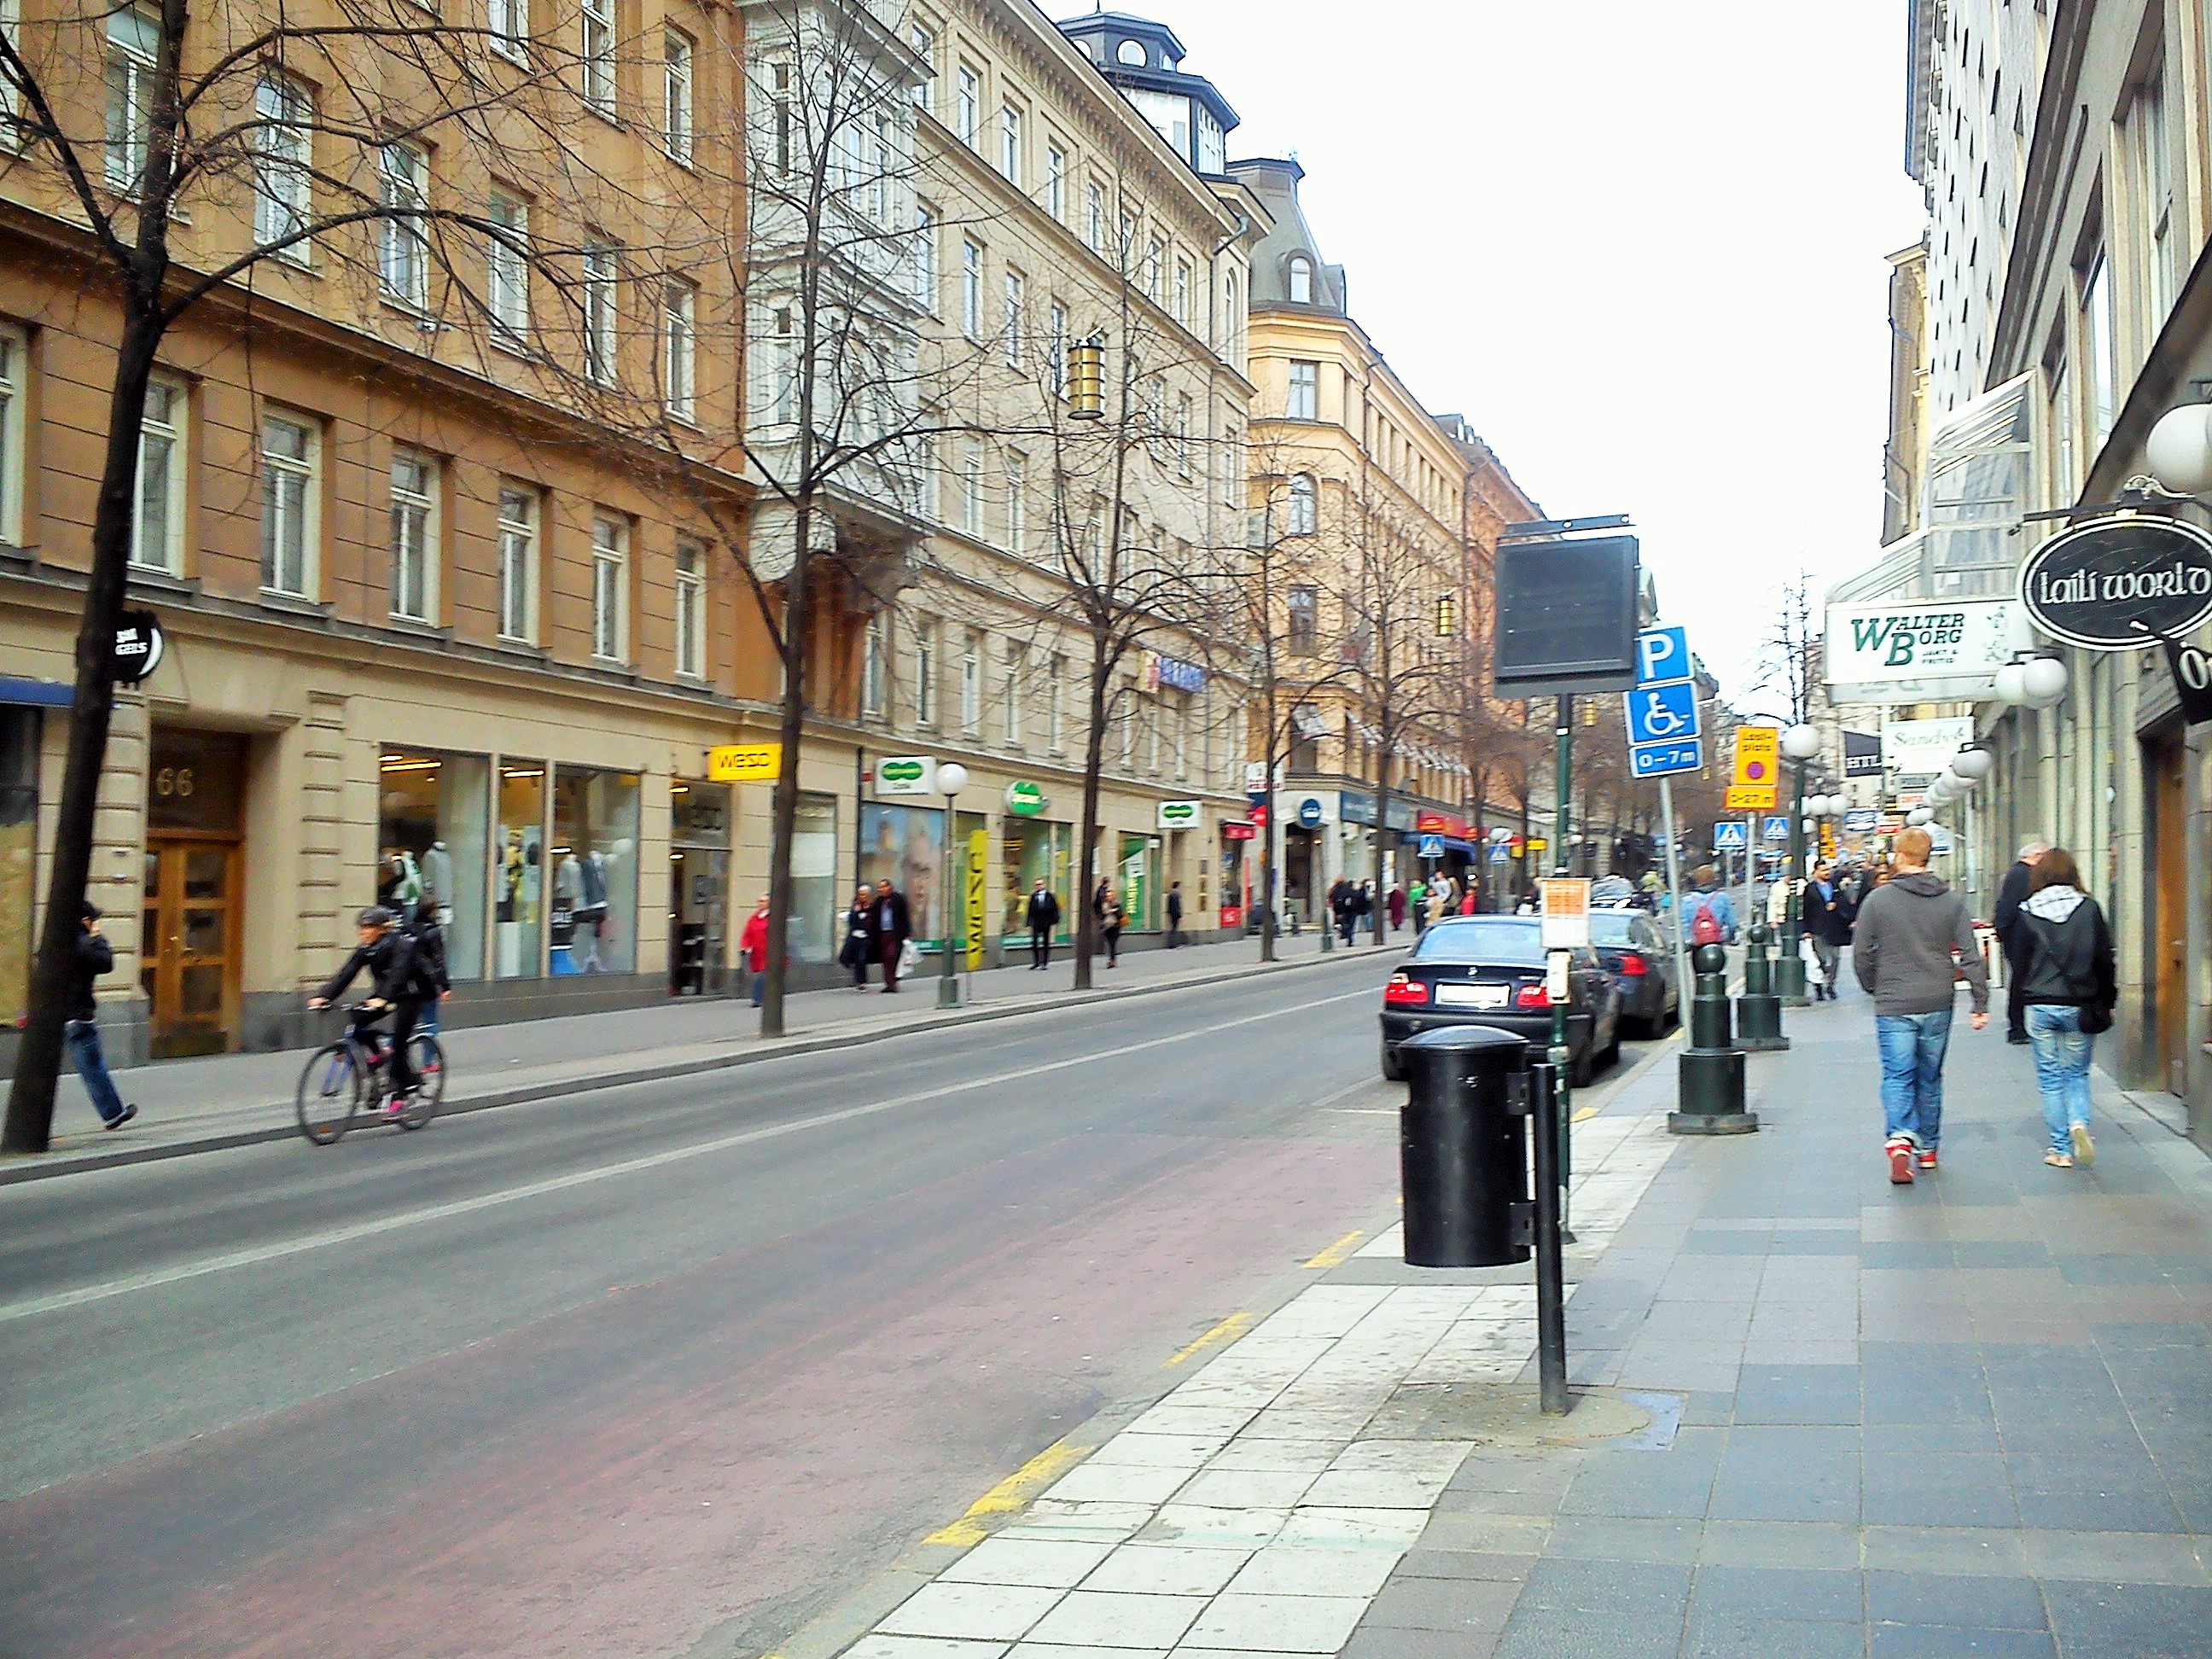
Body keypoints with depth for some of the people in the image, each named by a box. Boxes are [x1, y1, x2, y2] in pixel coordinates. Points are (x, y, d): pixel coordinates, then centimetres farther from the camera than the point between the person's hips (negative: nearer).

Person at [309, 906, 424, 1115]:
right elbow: (346, 974, -13)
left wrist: (383, 999, -53)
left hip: (409, 996, -6)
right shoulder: (365, 949, -5)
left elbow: (397, 974, -37)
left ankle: (401, 1095, -3)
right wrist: (324, 996, -26)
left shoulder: (401, 944, -23)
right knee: (358, 1022, -18)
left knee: (398, 1044, -14)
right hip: (383, 995, 6)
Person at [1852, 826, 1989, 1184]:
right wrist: (1980, 1003, 3)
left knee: (1897, 1076, -1)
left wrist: (1873, 989, 14)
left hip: (1893, 1006, -3)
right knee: (1930, 1077, 15)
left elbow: (1862, 955, -3)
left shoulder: (1878, 899, -6)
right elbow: (1971, 956, -1)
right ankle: (1928, 1148, 25)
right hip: (1937, 1006, 3)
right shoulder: (1952, 900, 2)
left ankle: (1900, 1138, -23)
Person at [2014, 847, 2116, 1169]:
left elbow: (2019, 963, 0)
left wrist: (2020, 1006, 9)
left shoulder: (2027, 912, -4)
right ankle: (2079, 1122, -13)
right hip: (2079, 1006, 1)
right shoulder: (2088, 908, -3)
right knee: (2077, 1074, 14)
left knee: (2050, 1078, 8)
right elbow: (2104, 958, 0)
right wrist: (2107, 1001, 10)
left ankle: (2061, 1149, 7)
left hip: (2040, 1007, -1)